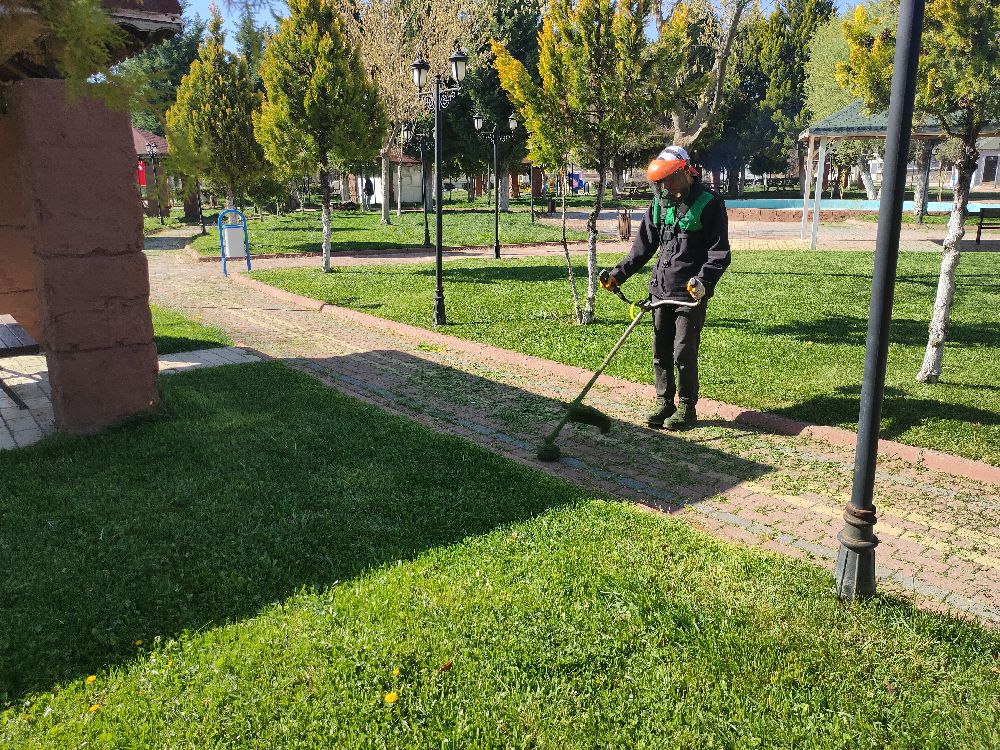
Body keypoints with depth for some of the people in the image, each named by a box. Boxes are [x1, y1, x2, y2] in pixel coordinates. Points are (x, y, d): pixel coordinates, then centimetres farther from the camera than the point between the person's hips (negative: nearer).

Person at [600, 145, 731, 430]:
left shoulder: (709, 204, -7)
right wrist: (619, 273, 8)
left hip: (691, 292, -6)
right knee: (661, 351, 9)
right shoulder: (659, 203, 10)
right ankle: (664, 403, 22)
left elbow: (720, 252, -9)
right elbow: (644, 246, 16)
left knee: (684, 353, -4)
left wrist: (704, 280, -25)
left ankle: (686, 408, 12)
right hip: (661, 289, 6)